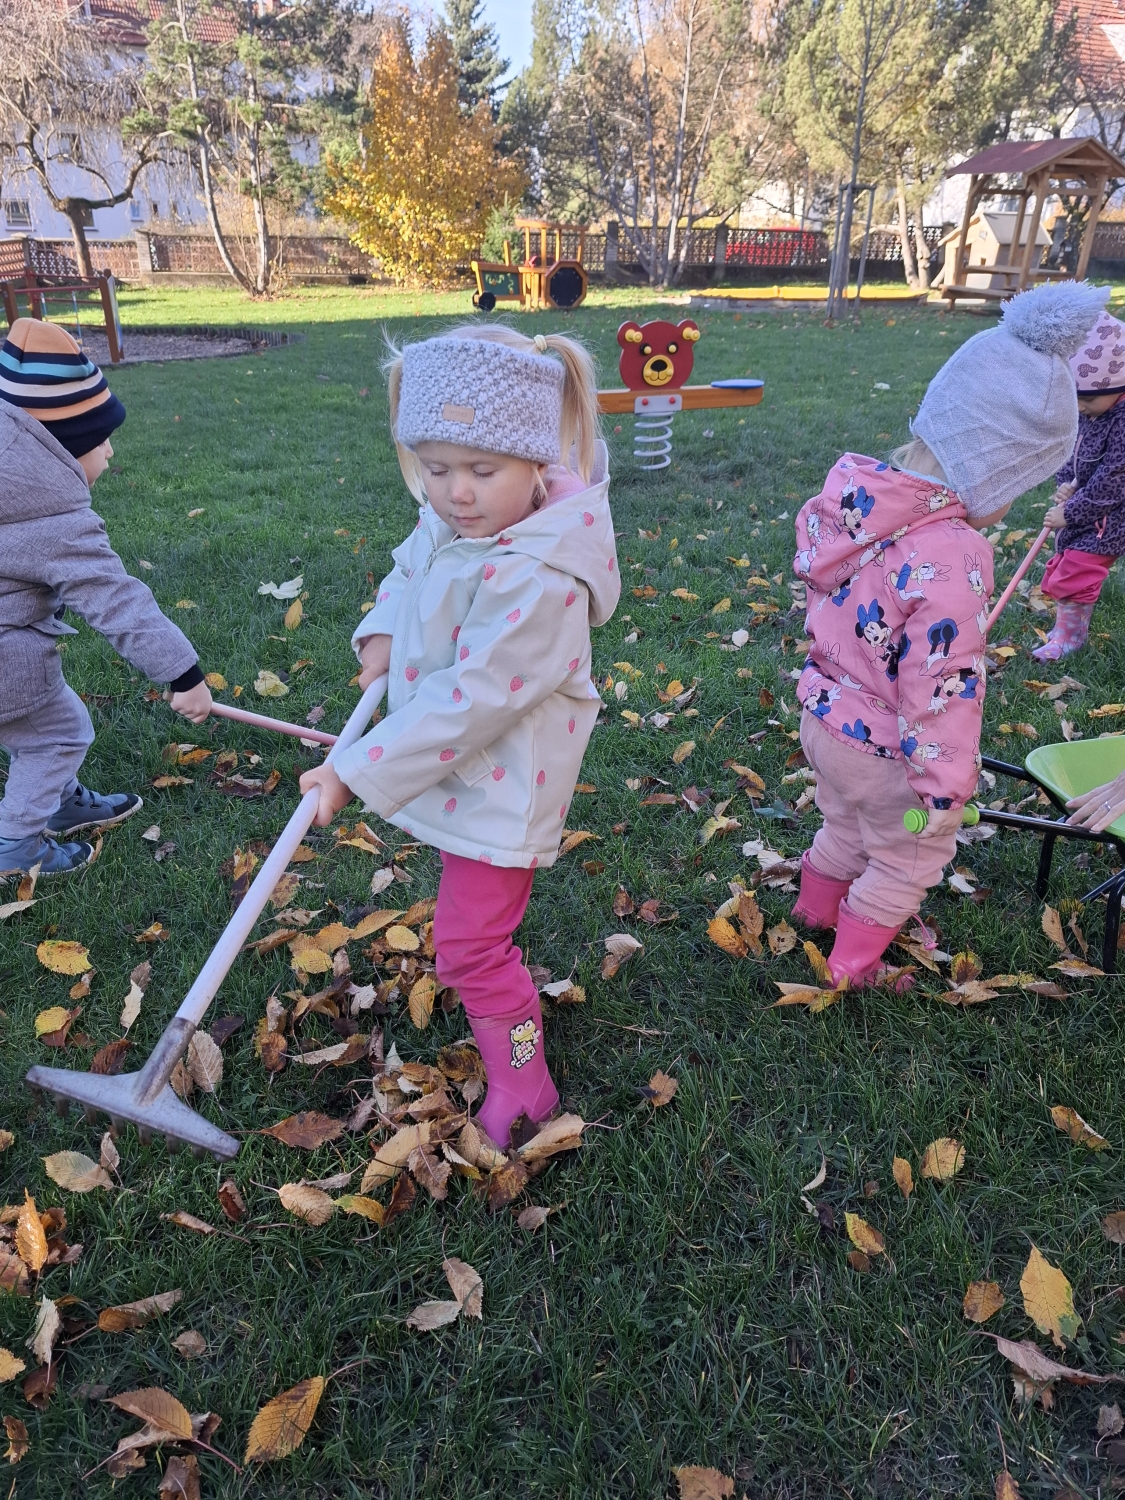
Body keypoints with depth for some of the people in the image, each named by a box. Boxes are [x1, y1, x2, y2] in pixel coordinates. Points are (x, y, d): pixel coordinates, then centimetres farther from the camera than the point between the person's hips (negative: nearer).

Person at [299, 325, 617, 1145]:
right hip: (461, 767, 9)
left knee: (467, 947, 0)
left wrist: (357, 773, -27)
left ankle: (522, 1084, 23)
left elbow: (467, 702, -33)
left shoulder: (539, 581, -34)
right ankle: (505, 985, 61)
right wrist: (382, 634, -6)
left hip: (504, 785, -9)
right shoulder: (450, 522, -8)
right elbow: (407, 570, 15)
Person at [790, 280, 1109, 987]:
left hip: (826, 715, 7)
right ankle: (853, 963, 38)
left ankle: (817, 908, 57)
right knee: (908, 858, 21)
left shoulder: (847, 498, -9)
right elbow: (943, 686, -29)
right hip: (888, 753, -7)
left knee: (845, 828, 33)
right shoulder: (950, 558, -33)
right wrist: (942, 788, -18)